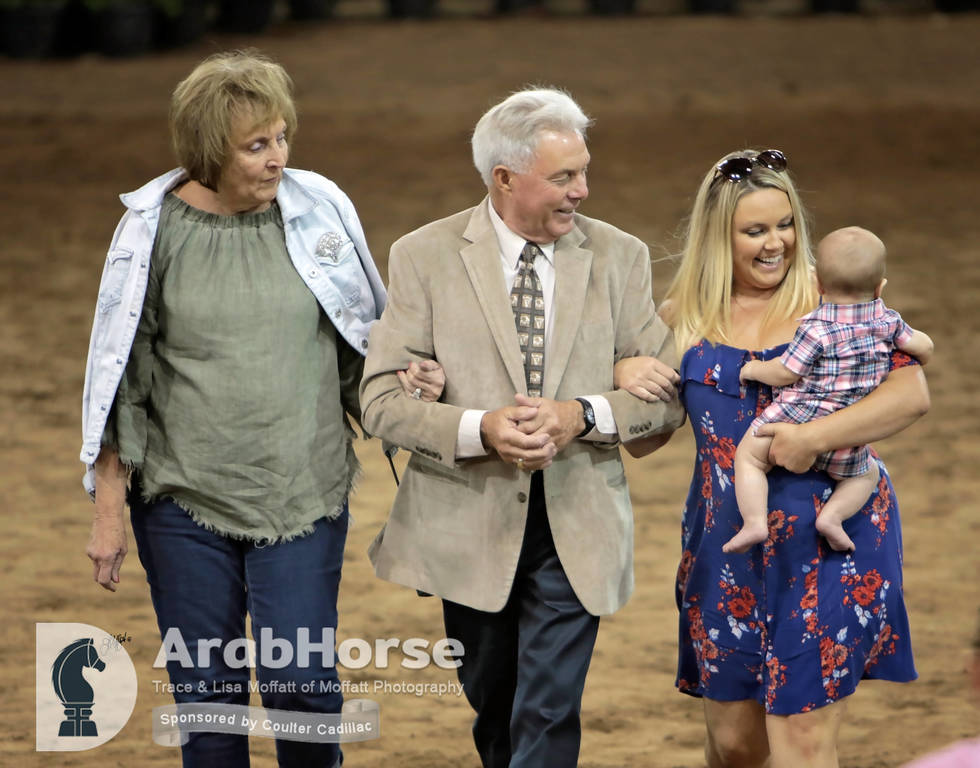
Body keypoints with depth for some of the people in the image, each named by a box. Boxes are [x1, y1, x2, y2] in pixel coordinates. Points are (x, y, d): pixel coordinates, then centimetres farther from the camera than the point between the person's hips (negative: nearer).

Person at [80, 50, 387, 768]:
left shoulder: (320, 209, 0)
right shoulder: (154, 228, -3)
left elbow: (366, 339, 13)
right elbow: (122, 374, 3)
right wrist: (109, 508, 1)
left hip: (303, 494, 0)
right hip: (184, 499, 0)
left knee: (302, 684, -7)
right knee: (206, 697, 6)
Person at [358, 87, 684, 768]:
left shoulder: (619, 258, 1)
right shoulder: (424, 258, -3)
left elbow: (667, 393, 1)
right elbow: (383, 400, -7)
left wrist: (582, 416, -18)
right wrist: (480, 429, -24)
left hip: (577, 527, 0)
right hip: (470, 524, 0)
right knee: (494, 710, 16)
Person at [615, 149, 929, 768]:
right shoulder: (685, 318, 7)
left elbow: (913, 393, -13)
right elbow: (644, 441, 13)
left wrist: (815, 437, -24)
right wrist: (626, 378, -7)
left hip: (829, 543, -4)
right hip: (727, 548, 4)